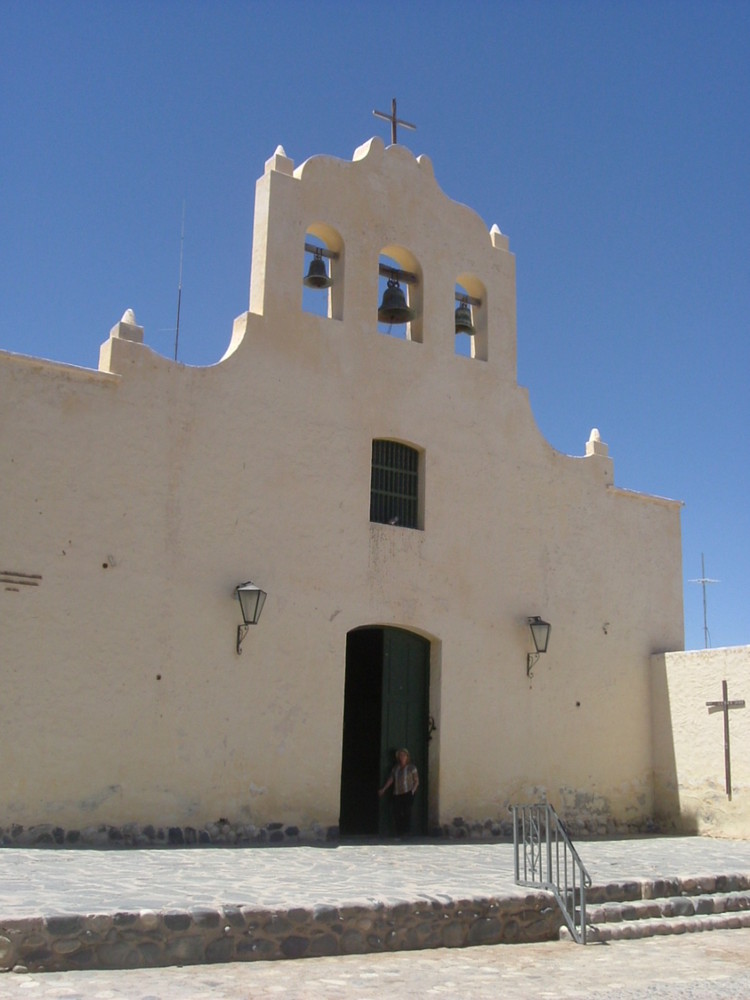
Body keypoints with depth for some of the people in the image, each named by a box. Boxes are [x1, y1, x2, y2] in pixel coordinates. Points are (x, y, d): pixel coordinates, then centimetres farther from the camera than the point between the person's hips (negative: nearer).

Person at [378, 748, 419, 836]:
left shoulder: (412, 767, 1)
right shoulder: (395, 768, 13)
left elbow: (416, 781, 1)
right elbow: (390, 780, 15)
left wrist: (413, 791, -12)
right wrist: (383, 789, 8)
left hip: (408, 793, -4)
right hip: (397, 794, 4)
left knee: (406, 812, -12)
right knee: (396, 813, -4)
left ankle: (406, 832, -7)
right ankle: (398, 833, 3)